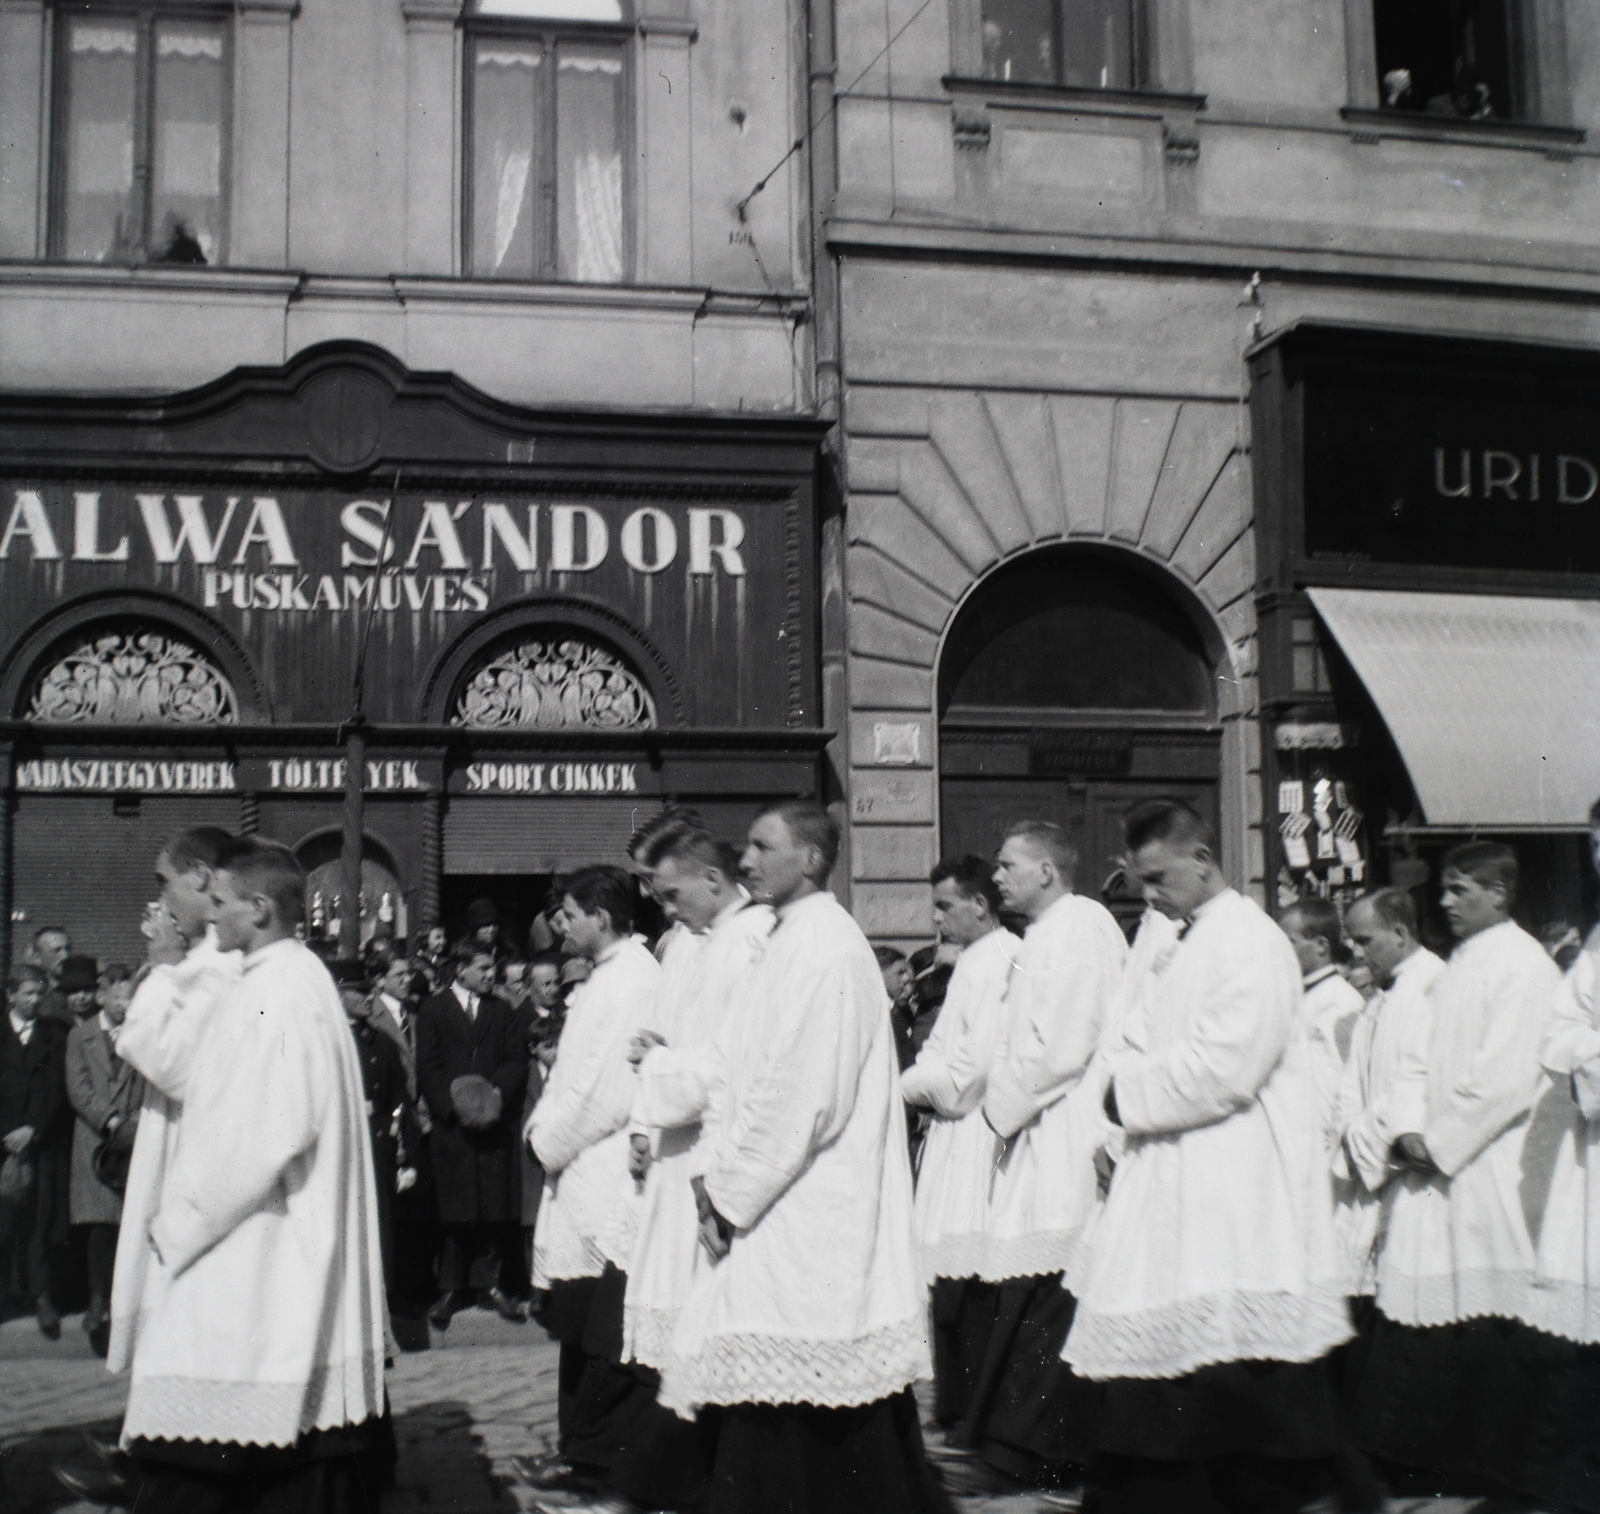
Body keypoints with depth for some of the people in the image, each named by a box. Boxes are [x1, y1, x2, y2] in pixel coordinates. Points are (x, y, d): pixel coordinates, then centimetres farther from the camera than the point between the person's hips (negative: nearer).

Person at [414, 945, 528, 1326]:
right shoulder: (433, 1009, 6)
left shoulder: (501, 1012, 17)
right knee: (452, 1209, -2)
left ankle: (489, 1280, 12)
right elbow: (427, 1067, -1)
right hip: (451, 1123, -3)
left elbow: (517, 1061, 10)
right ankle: (450, 1289, 6)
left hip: (495, 1122, 3)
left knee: (497, 1205, 1)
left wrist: (499, 1094, -8)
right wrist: (454, 1105, -13)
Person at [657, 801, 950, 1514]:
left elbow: (799, 1097, -19)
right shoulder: (793, 940, 15)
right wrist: (722, 1175, 7)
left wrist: (731, 1194, -12)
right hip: (789, 1213, 9)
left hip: (810, 1221, -9)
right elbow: (742, 1072, 17)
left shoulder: (823, 947, -14)